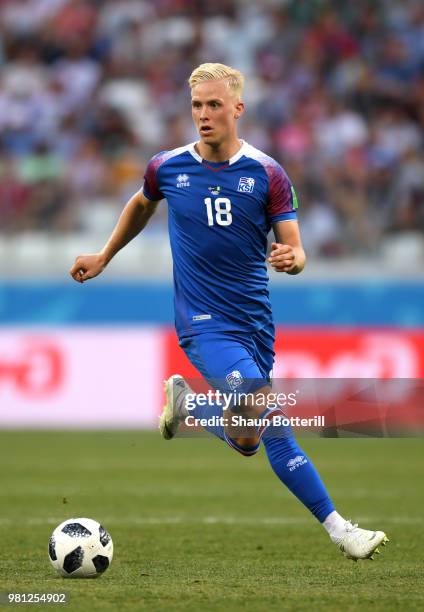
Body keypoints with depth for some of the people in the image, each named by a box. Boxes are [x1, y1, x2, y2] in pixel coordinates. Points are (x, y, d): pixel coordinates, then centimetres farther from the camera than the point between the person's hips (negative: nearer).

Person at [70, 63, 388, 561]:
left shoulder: (266, 174, -3)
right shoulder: (167, 167, -1)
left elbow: (294, 250, -3)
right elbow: (142, 205, 23)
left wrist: (291, 258, -26)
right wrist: (104, 256, 29)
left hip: (255, 320, 3)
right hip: (203, 322, -3)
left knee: (266, 431, 8)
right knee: (259, 406, -26)